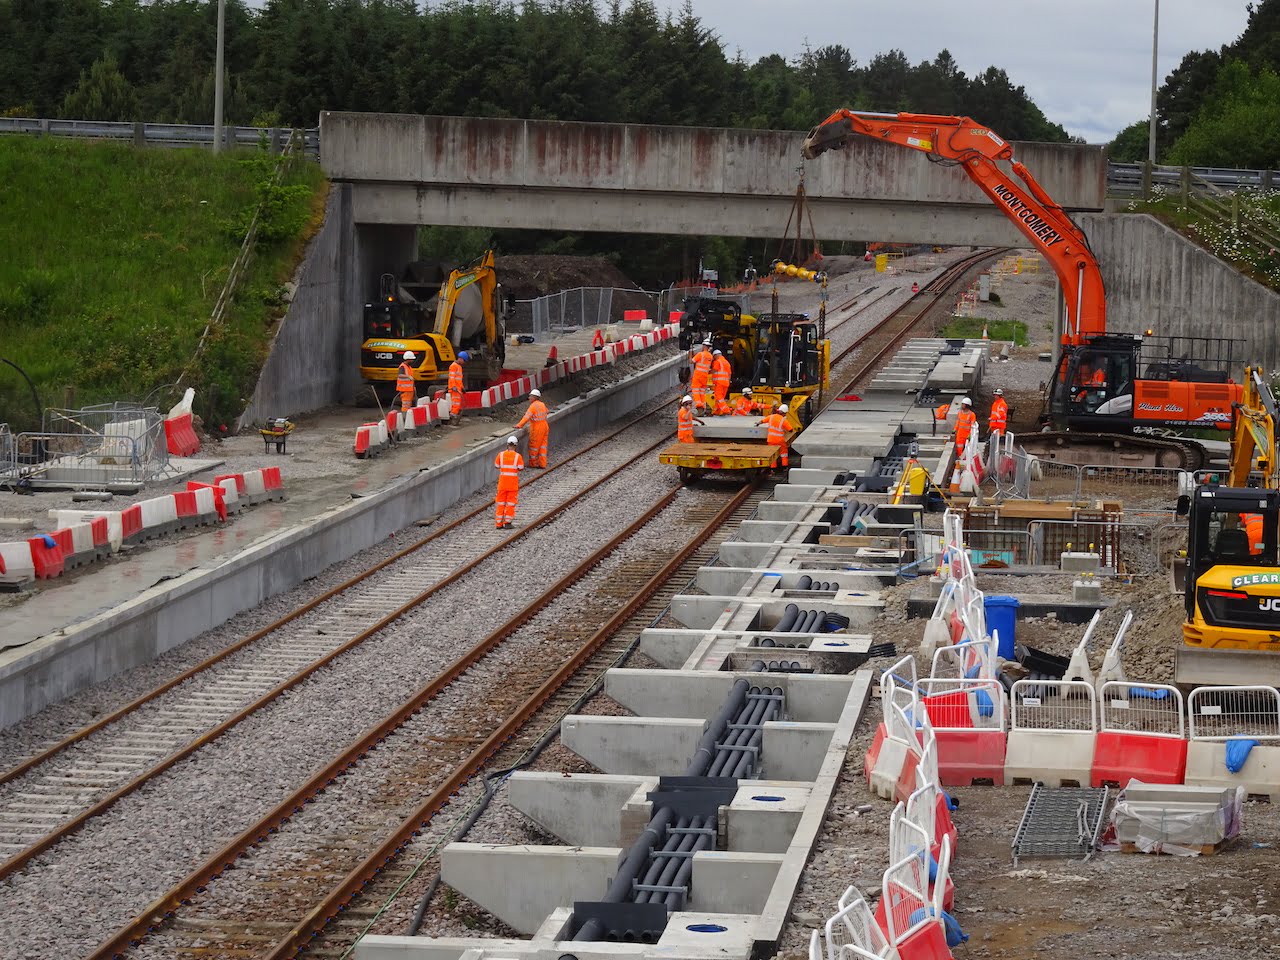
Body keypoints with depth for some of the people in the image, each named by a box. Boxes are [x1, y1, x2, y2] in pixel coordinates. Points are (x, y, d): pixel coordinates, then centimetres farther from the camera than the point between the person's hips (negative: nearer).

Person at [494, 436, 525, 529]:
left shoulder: (501, 455, -3)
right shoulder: (518, 456, -9)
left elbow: (497, 466, 4)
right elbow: (521, 468, -8)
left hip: (503, 481, 2)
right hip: (513, 482, -2)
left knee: (500, 501, 10)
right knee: (511, 502, 6)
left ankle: (499, 523, 11)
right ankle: (507, 522, 4)